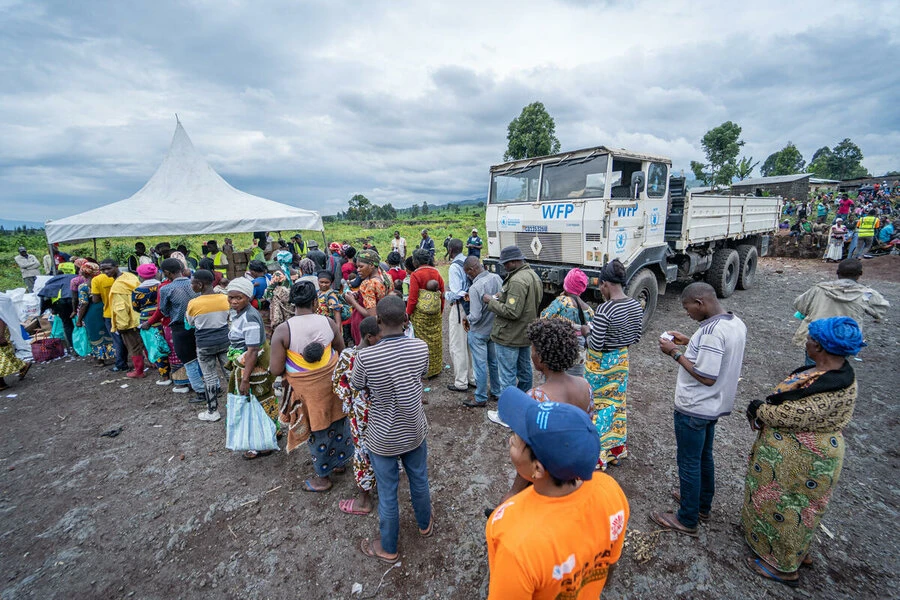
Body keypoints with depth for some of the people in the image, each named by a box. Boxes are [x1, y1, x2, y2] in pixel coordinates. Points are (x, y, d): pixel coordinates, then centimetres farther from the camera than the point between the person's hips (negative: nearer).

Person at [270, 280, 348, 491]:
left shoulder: (283, 330, -19)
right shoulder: (328, 322, -10)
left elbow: (276, 370, -16)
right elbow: (342, 352, 2)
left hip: (307, 389, -3)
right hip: (332, 383, 3)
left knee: (317, 430, 15)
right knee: (336, 421, 23)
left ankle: (323, 478, 35)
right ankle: (340, 461, 47)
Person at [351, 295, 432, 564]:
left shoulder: (365, 356, -29)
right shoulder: (421, 347, -20)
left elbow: (356, 386, -7)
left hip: (383, 438, -3)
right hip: (414, 430, 3)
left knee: (387, 492, 18)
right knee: (419, 480, 27)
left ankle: (388, 549, 42)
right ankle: (425, 525, 53)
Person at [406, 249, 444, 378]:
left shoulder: (415, 275, -13)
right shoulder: (436, 273, 3)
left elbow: (412, 298, -14)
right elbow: (442, 293, 7)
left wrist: (408, 314, -4)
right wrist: (441, 310, 18)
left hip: (420, 314, -5)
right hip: (436, 314, 5)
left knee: (423, 340, 6)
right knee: (435, 340, 13)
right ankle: (436, 368, 26)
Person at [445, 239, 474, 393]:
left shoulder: (454, 267, -17)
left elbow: (455, 294, -21)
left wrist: (446, 295, -3)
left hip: (459, 308, -8)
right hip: (471, 306, 8)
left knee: (457, 346, 3)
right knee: (470, 343, 17)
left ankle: (461, 383, 13)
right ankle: (473, 378, 29)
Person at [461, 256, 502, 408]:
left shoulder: (475, 288, -28)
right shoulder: (497, 278, -8)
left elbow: (475, 316, -26)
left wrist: (466, 318, -6)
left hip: (479, 332, -7)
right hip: (494, 328, 7)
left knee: (480, 365, 7)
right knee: (494, 361, 20)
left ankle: (480, 398, 22)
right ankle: (496, 392, 36)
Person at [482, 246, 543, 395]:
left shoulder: (517, 281, -25)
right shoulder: (533, 275, 7)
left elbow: (511, 312, -28)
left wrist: (491, 301, -16)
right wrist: (500, 298, 7)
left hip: (510, 337, -10)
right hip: (526, 333, 10)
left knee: (508, 376, 0)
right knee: (524, 370, 22)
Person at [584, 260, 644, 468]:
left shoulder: (604, 310, -27)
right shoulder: (636, 305, -3)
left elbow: (595, 345, -24)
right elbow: (636, 336, 8)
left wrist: (588, 332, -5)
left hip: (600, 363, -7)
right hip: (622, 359, 7)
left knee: (597, 405, 9)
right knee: (618, 402, 21)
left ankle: (596, 452, 23)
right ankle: (616, 448, 36)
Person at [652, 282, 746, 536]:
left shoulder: (711, 331, -29)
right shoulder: (736, 323, 2)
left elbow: (707, 377, -28)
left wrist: (676, 353, -21)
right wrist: (688, 342, 6)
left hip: (693, 409, -9)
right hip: (714, 406, 9)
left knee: (689, 462, 7)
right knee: (704, 456, 25)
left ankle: (687, 520, 24)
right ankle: (703, 504, 44)